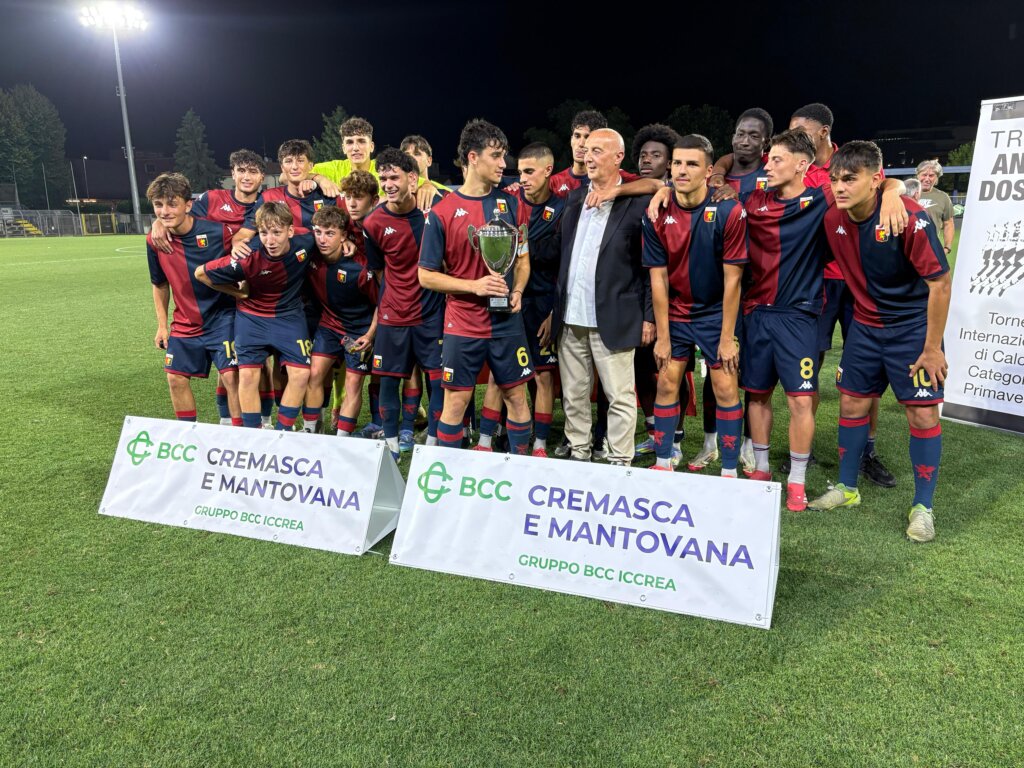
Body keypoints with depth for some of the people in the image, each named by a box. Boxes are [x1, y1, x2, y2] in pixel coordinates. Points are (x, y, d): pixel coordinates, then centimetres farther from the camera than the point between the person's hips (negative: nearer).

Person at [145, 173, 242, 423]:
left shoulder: (218, 232, -19)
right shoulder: (155, 241, -6)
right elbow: (160, 285, 9)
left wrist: (240, 290, -20)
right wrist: (162, 325, 10)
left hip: (221, 317, -4)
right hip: (184, 322, 5)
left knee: (231, 376, -11)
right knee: (176, 378, 9)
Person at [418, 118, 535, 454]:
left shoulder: (512, 205, 4)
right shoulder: (442, 212, -7)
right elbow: (426, 275, -4)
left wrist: (518, 291, -5)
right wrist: (474, 286, -16)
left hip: (507, 321, 3)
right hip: (463, 324, -3)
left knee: (516, 396, 10)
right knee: (456, 401, 5)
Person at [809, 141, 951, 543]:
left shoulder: (909, 217, -23)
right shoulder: (833, 219, -8)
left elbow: (940, 283, -18)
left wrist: (932, 348, -15)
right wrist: (861, 314, 12)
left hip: (913, 325, -5)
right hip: (865, 325, 5)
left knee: (923, 414, -3)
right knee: (851, 404, 9)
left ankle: (923, 508, 12)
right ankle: (847, 488, 26)